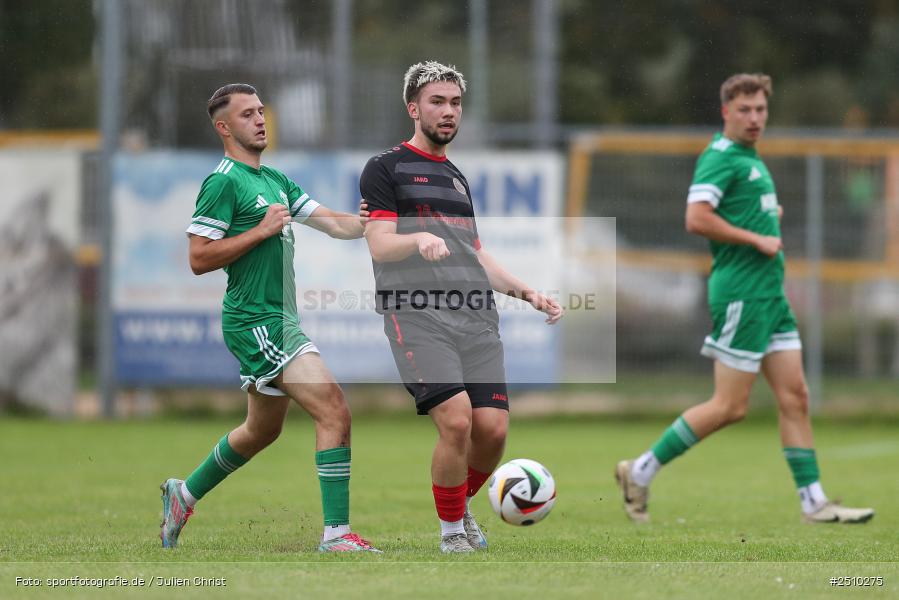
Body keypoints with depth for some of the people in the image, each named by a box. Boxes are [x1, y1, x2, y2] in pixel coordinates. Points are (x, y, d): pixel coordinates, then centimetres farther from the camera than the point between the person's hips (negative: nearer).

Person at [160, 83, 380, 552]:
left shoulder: (275, 180, 17)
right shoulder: (223, 182, -9)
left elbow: (335, 224, 14)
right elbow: (199, 258, -14)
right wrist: (261, 231, -16)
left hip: (279, 318, 10)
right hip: (257, 321, -10)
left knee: (262, 430, 22)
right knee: (334, 412, -17)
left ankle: (184, 495, 39)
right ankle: (337, 535, -17)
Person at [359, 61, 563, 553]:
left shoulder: (457, 177, 26)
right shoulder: (385, 169, 5)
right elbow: (380, 245, -7)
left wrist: (528, 293, 20)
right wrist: (420, 239, -27)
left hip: (476, 318, 6)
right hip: (417, 314, -6)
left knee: (493, 428, -7)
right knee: (456, 420, -21)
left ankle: (462, 505, 22)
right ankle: (451, 531, -2)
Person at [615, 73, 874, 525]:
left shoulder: (750, 159, 18)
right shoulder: (720, 157, -12)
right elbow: (696, 219, -24)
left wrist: (769, 216, 15)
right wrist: (757, 239, -18)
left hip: (769, 293, 9)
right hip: (742, 293, -9)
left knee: (794, 396, 5)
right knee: (730, 406, -8)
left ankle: (814, 503, 6)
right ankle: (641, 471, 1)